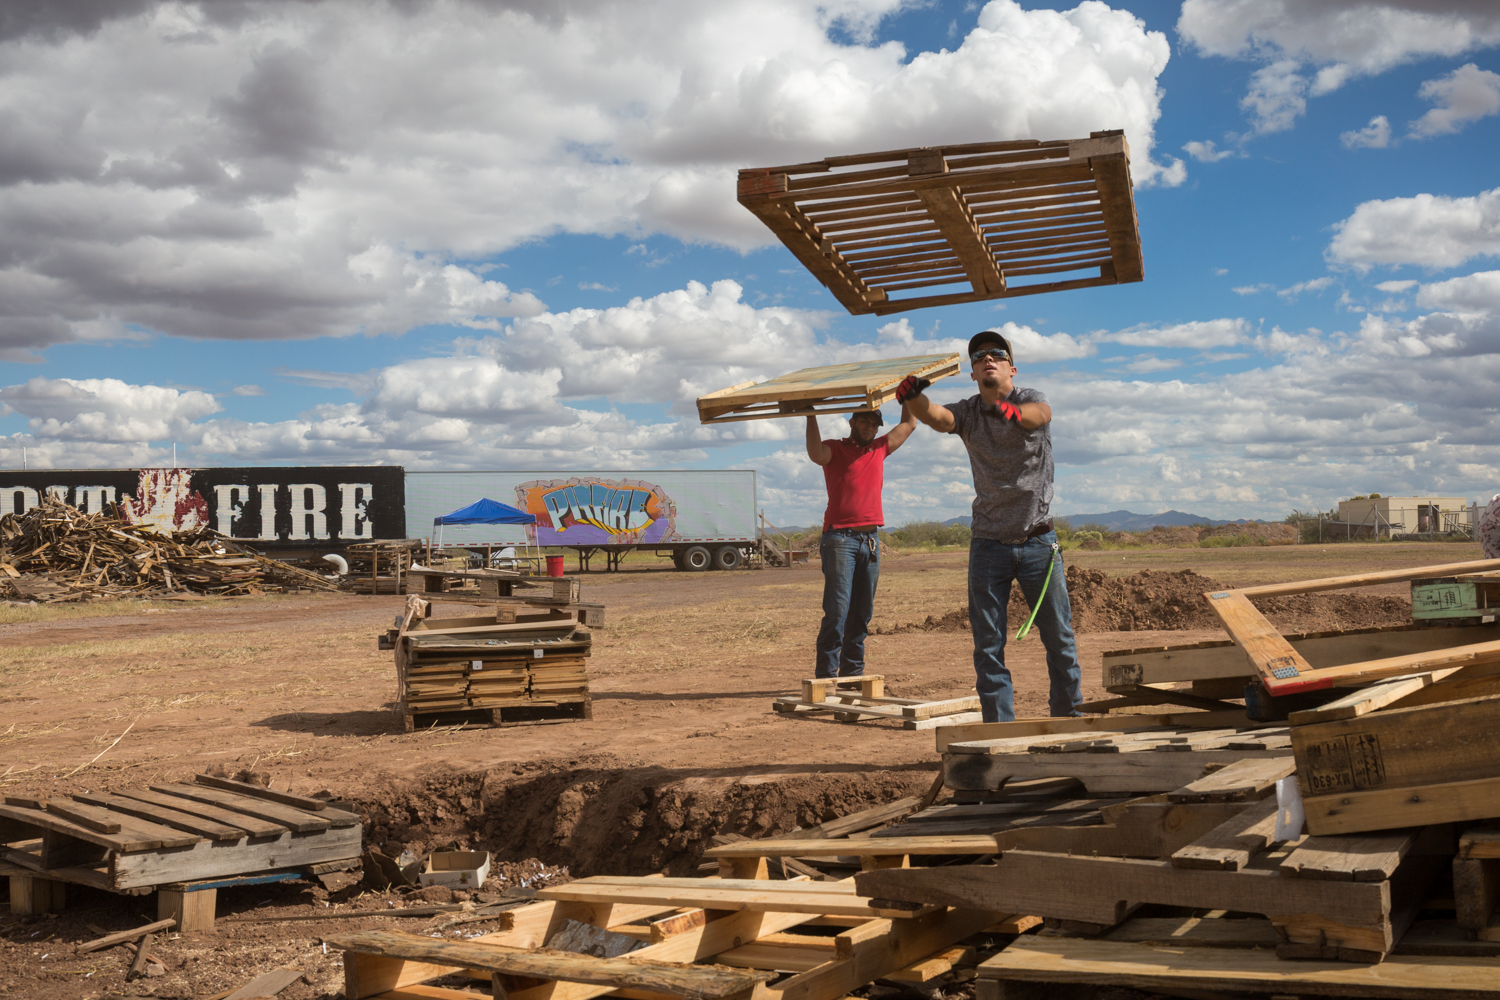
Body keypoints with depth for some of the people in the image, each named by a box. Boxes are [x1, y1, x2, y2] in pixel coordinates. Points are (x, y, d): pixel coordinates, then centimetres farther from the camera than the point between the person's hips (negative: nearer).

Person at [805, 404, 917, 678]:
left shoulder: (880, 448, 19)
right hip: (840, 538, -6)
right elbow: (816, 454, -20)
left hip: (871, 539, 6)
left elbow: (909, 424, 27)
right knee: (837, 610, -12)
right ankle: (826, 674, -12)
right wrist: (811, 416, -20)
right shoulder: (834, 450, 3)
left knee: (862, 613, 6)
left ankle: (853, 672, 11)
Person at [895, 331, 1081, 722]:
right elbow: (937, 417, -20)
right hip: (988, 543, 2)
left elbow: (1040, 414, -29)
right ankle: (999, 726, 9)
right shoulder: (968, 412, 2)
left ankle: (1069, 714, 19)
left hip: (1037, 542, -2)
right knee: (988, 644, 2)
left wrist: (1013, 412, -53)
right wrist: (912, 398, -44)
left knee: (1058, 635, 4)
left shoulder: (1029, 400, -4)